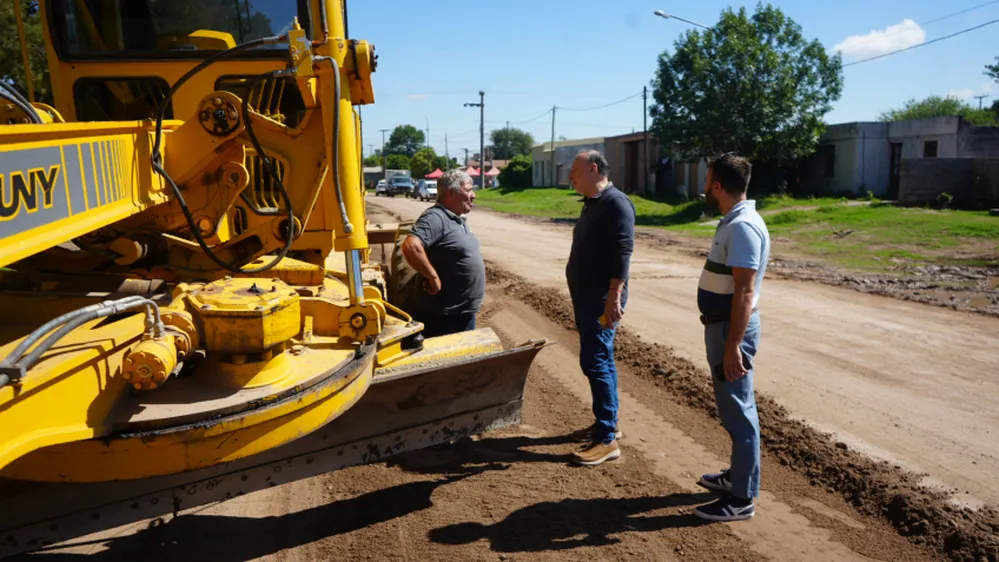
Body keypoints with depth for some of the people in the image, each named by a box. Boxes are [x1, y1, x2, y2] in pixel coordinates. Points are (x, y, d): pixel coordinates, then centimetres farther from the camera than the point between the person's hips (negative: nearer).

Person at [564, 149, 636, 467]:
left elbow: (623, 252, -22)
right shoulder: (591, 204, 15)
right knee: (599, 361, 15)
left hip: (603, 299, -10)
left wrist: (614, 297, -27)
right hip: (586, 296, 10)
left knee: (595, 362, -10)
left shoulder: (616, 203, -15)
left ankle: (607, 439, -3)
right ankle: (607, 424, 26)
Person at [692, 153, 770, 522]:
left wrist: (733, 345, -26)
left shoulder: (743, 227, -21)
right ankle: (738, 474, 36)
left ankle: (742, 499, 10)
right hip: (721, 324, 10)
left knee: (738, 410, -1)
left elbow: (744, 292, -26)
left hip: (731, 328, -10)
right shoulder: (733, 221, 10)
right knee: (732, 406, 20)